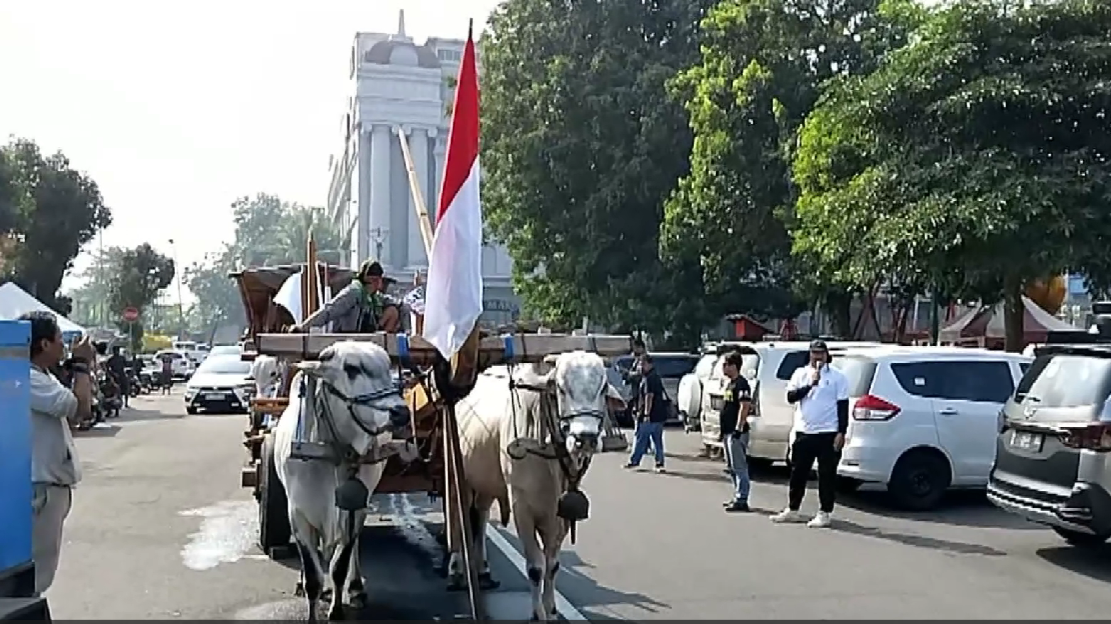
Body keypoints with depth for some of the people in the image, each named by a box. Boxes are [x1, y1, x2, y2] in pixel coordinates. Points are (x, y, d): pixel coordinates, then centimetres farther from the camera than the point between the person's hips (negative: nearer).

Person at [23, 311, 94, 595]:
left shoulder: (44, 378, 13)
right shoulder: (28, 379, -20)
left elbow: (73, 416, 19)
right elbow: (80, 407, -24)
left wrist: (84, 370, 10)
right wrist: (81, 365, -11)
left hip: (52, 484, 11)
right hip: (39, 487, -11)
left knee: (43, 565, 20)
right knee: (36, 568, -5)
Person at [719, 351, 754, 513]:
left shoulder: (741, 384, -13)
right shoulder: (730, 383, 18)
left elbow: (745, 406, -21)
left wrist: (738, 429, -25)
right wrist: (724, 431, 22)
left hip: (736, 432, -11)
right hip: (728, 432, 11)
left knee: (739, 467, -8)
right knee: (732, 467, 16)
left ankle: (742, 500, -7)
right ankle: (738, 497, 24)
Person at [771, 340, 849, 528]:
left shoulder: (837, 376, -1)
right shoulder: (800, 373, 8)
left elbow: (843, 406, -4)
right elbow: (790, 397, -5)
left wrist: (842, 433, -11)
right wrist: (810, 385, -16)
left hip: (828, 433, -4)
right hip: (804, 432, 4)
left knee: (826, 475, 1)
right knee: (798, 472, 11)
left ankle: (825, 513, 10)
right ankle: (792, 510, 22)